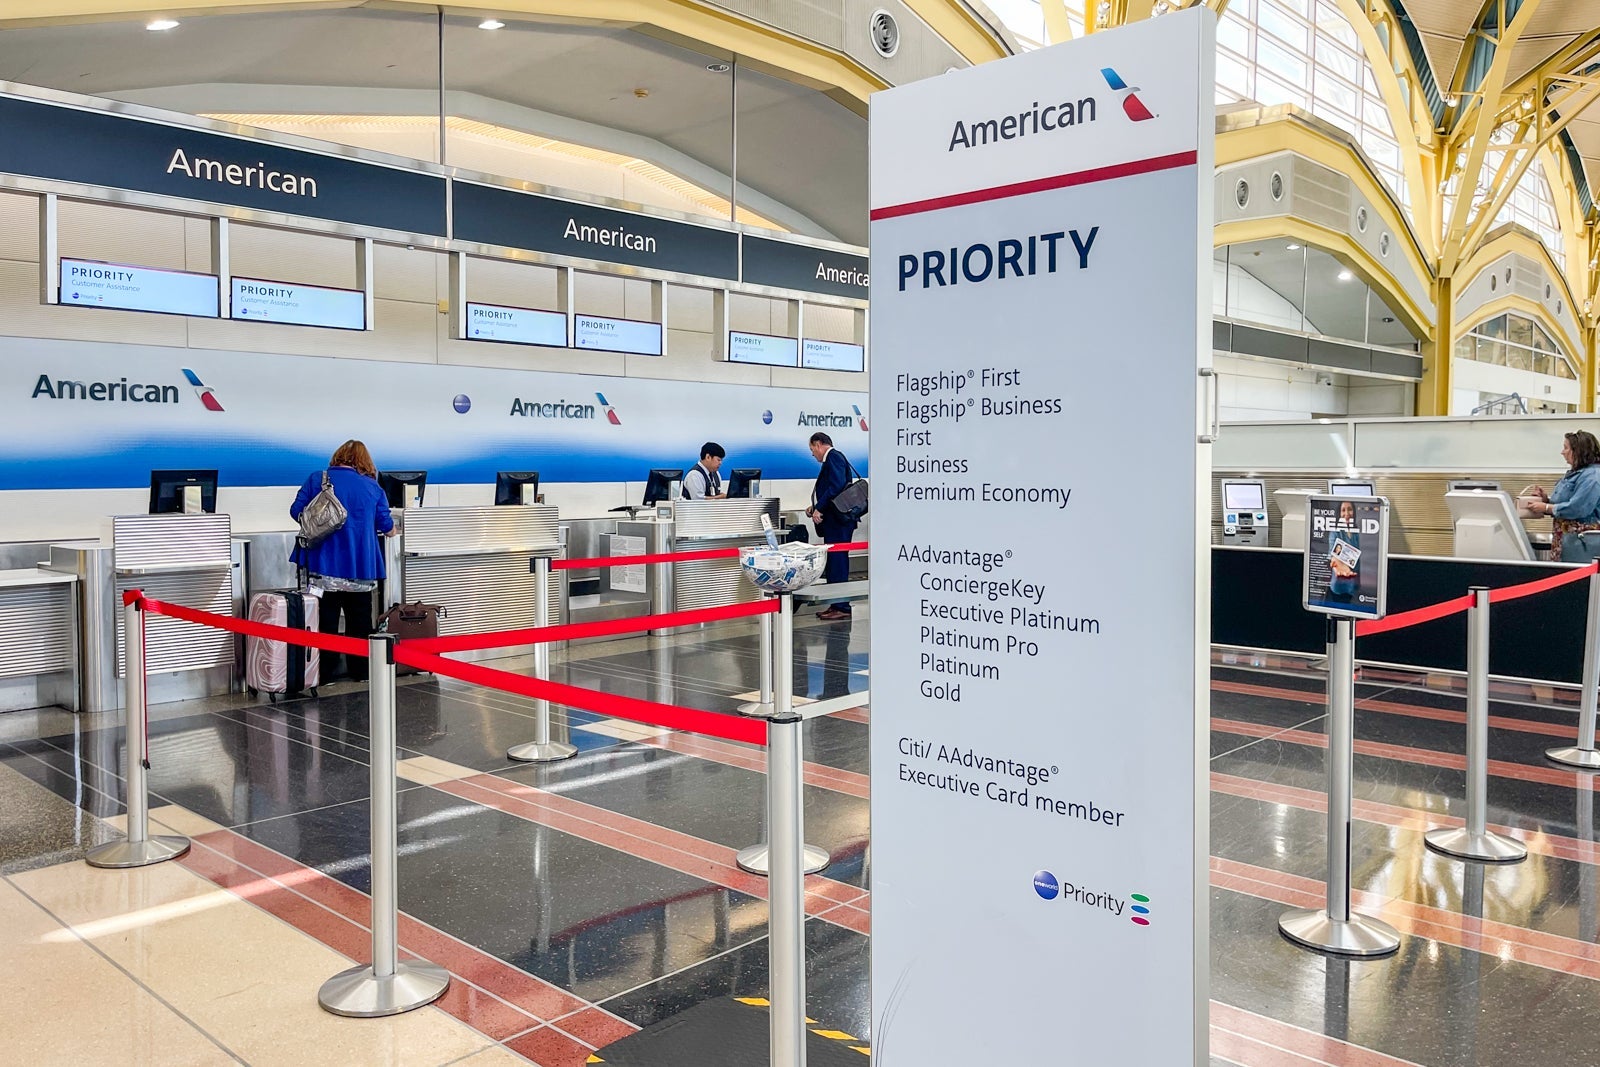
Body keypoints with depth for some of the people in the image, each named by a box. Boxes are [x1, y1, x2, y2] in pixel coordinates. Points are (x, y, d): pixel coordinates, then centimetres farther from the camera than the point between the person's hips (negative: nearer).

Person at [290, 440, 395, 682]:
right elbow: (387, 526, 8)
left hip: (324, 563, -1)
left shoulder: (317, 479, -1)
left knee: (325, 620, 6)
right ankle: (360, 671, 17)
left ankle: (324, 672, 8)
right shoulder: (373, 487, 2)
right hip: (361, 566, 1)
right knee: (359, 620, 12)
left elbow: (296, 512, 0)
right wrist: (390, 530, 31)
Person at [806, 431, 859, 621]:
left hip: (839, 521, -10)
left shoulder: (834, 457, -10)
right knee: (833, 562, 12)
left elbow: (837, 486, -22)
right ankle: (836, 605, 16)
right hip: (834, 521, 10)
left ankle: (842, 607, -5)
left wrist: (819, 508, -18)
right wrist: (816, 507, 16)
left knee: (837, 562, -8)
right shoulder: (832, 458, 20)